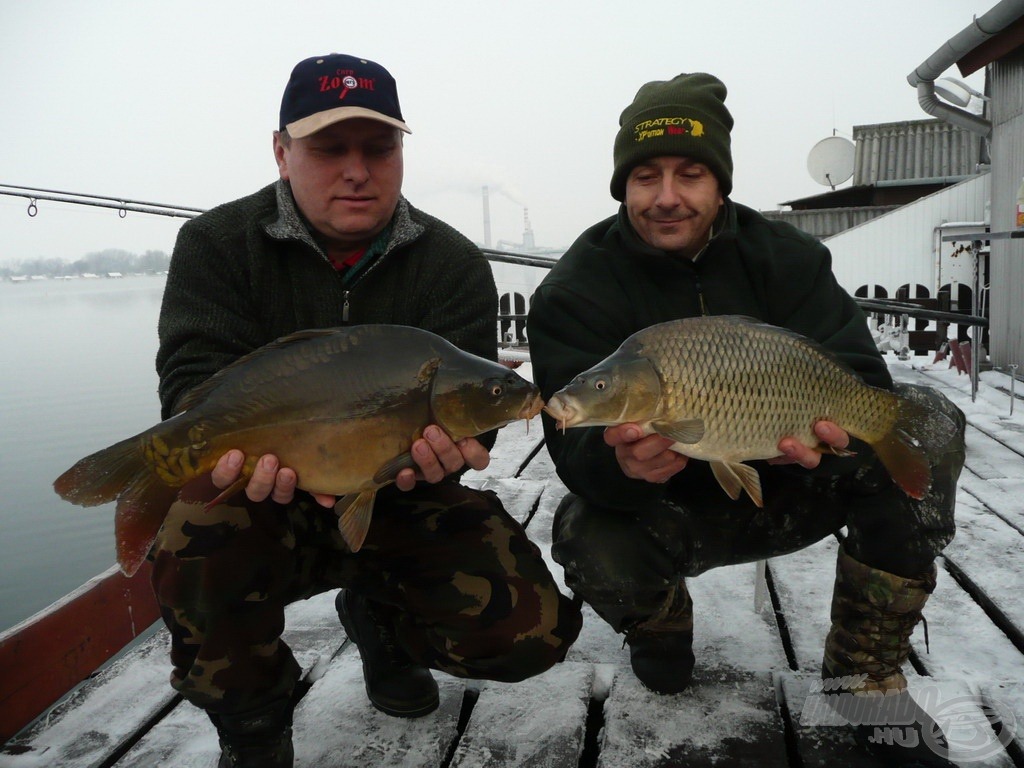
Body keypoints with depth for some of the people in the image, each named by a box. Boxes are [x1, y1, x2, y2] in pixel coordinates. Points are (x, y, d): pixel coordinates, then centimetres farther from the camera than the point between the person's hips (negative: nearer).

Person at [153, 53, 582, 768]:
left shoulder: (455, 263, -4)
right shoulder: (217, 244, -4)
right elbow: (195, 375, -15)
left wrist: (445, 440, -38)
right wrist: (243, 447, -39)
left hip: (408, 501, 2)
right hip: (270, 503, -1)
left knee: (529, 633, -14)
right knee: (195, 535, -35)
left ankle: (379, 616, 21)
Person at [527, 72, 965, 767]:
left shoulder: (785, 256, -7)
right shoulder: (576, 291, -15)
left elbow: (859, 376, -14)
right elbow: (576, 443, -24)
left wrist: (831, 423, -39)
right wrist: (620, 458, -49)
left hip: (787, 487, 3)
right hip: (669, 508, -2)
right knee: (590, 544, -34)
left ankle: (866, 678, -7)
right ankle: (662, 631, 7)